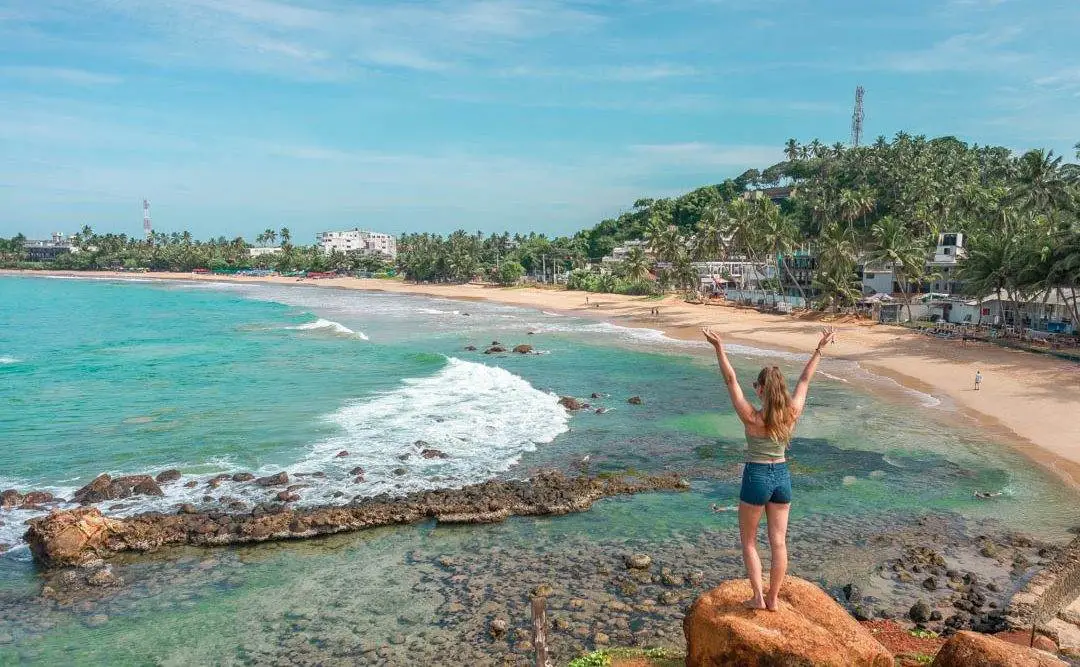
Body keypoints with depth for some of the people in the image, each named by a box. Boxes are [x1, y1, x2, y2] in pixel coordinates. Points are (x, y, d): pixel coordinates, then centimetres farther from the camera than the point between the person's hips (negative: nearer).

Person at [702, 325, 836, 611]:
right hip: (782, 477, 5)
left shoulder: (752, 417, -19)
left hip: (756, 477, -4)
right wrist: (820, 349, 13)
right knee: (778, 542, 11)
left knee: (748, 541, 12)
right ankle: (773, 598, 20)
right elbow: (805, 380, 4)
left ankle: (758, 597, 12)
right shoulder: (792, 414, -8)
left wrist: (719, 347, -23)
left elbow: (731, 380, -21)